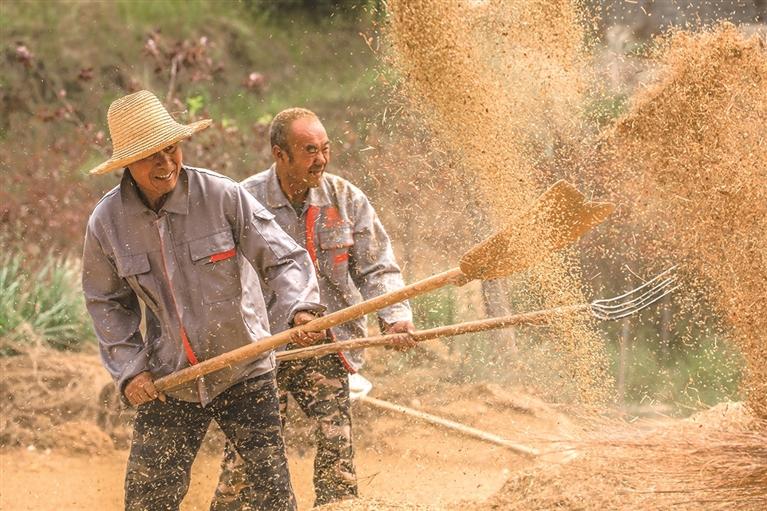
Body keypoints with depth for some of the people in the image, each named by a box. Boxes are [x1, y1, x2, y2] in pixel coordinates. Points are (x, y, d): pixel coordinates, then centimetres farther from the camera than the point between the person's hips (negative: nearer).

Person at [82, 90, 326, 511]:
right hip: (167, 384, 2)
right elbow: (106, 302, 8)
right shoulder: (106, 222, -5)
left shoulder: (222, 196, -13)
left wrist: (301, 306, -29)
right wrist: (128, 369, -1)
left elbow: (282, 258, -10)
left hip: (243, 372, -2)